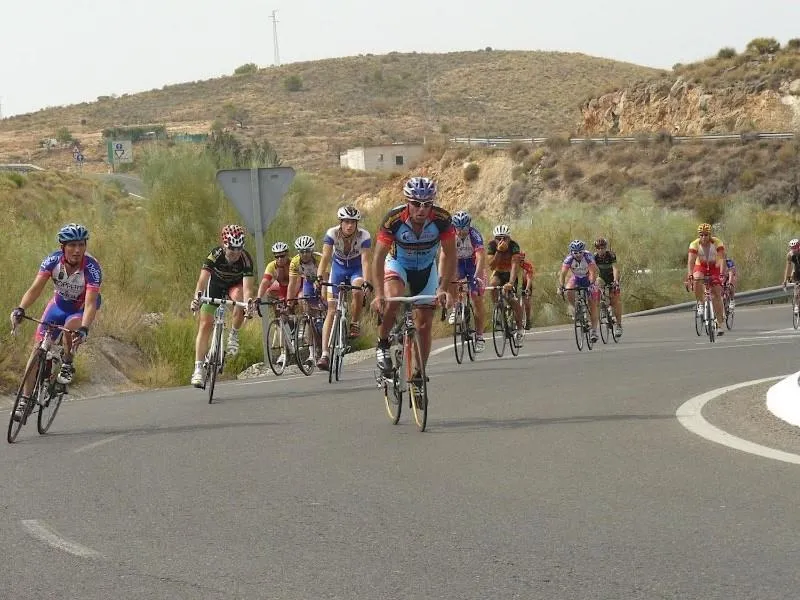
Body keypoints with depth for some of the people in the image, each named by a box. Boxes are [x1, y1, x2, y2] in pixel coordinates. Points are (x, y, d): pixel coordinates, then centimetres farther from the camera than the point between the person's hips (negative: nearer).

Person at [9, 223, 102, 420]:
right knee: (38, 346, -7)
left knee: (71, 325, -35)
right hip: (60, 302, 3)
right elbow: (36, 288, -29)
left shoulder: (92, 268, -32)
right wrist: (20, 309, -46)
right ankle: (25, 399, -2)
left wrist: (84, 329, -54)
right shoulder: (53, 260, -24)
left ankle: (67, 366, -6)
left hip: (82, 306, -3)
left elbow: (90, 303, -38)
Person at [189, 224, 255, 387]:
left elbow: (247, 287, -40)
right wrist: (197, 297, -61)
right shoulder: (215, 255, -33)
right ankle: (198, 369, -8)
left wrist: (249, 301, -61)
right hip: (215, 284, 0)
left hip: (235, 285, 0)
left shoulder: (246, 259, -32)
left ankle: (234, 335, -10)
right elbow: (203, 278, -43)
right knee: (205, 325, -10)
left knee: (240, 297, -35)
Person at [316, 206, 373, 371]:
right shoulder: (332, 234, -22)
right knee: (332, 310, -9)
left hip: (356, 269, -1)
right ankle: (324, 354, -13)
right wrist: (319, 277, -44)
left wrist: (366, 282, -46)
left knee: (357, 291, -35)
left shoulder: (364, 236, -24)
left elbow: (365, 260, -32)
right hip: (338, 268, 1)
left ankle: (355, 323, -7)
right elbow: (325, 257, -28)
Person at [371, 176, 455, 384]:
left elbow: (450, 255, -21)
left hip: (426, 269, 2)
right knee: (393, 297, -34)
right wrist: (378, 294, -40)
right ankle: (383, 344, -11)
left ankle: (418, 374, 11)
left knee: (424, 324, -3)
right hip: (398, 265, -2)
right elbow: (379, 258, -30)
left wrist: (443, 288, -33)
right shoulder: (393, 219, -31)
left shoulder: (442, 219, -27)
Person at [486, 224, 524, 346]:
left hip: (510, 273, -2)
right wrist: (498, 251, -43)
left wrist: (511, 283, -54)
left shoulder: (514, 246, -28)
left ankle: (519, 328, 1)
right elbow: (491, 266, -30)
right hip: (498, 273, 2)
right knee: (493, 285, -33)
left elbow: (515, 265, -40)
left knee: (514, 301, -16)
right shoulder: (491, 245, -22)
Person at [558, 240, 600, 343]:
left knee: (592, 304, -9)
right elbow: (563, 273, -31)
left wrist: (592, 284, -55)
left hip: (588, 279, -2)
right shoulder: (569, 259, -24)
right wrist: (561, 286, -46)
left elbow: (593, 272, -39)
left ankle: (594, 330, -5)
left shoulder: (588, 257, -30)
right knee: (568, 291, -31)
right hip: (575, 278, 2)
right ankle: (574, 308, -4)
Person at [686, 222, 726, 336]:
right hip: (700, 266, 1)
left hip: (715, 268, -1)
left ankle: (719, 325, -5)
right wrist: (689, 275, -46)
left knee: (716, 294, -9)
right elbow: (691, 261, -30)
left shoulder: (717, 243, -23)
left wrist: (722, 274, -45)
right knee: (697, 279, -35)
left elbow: (722, 259, -30)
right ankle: (700, 304, -17)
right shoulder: (695, 244, -22)